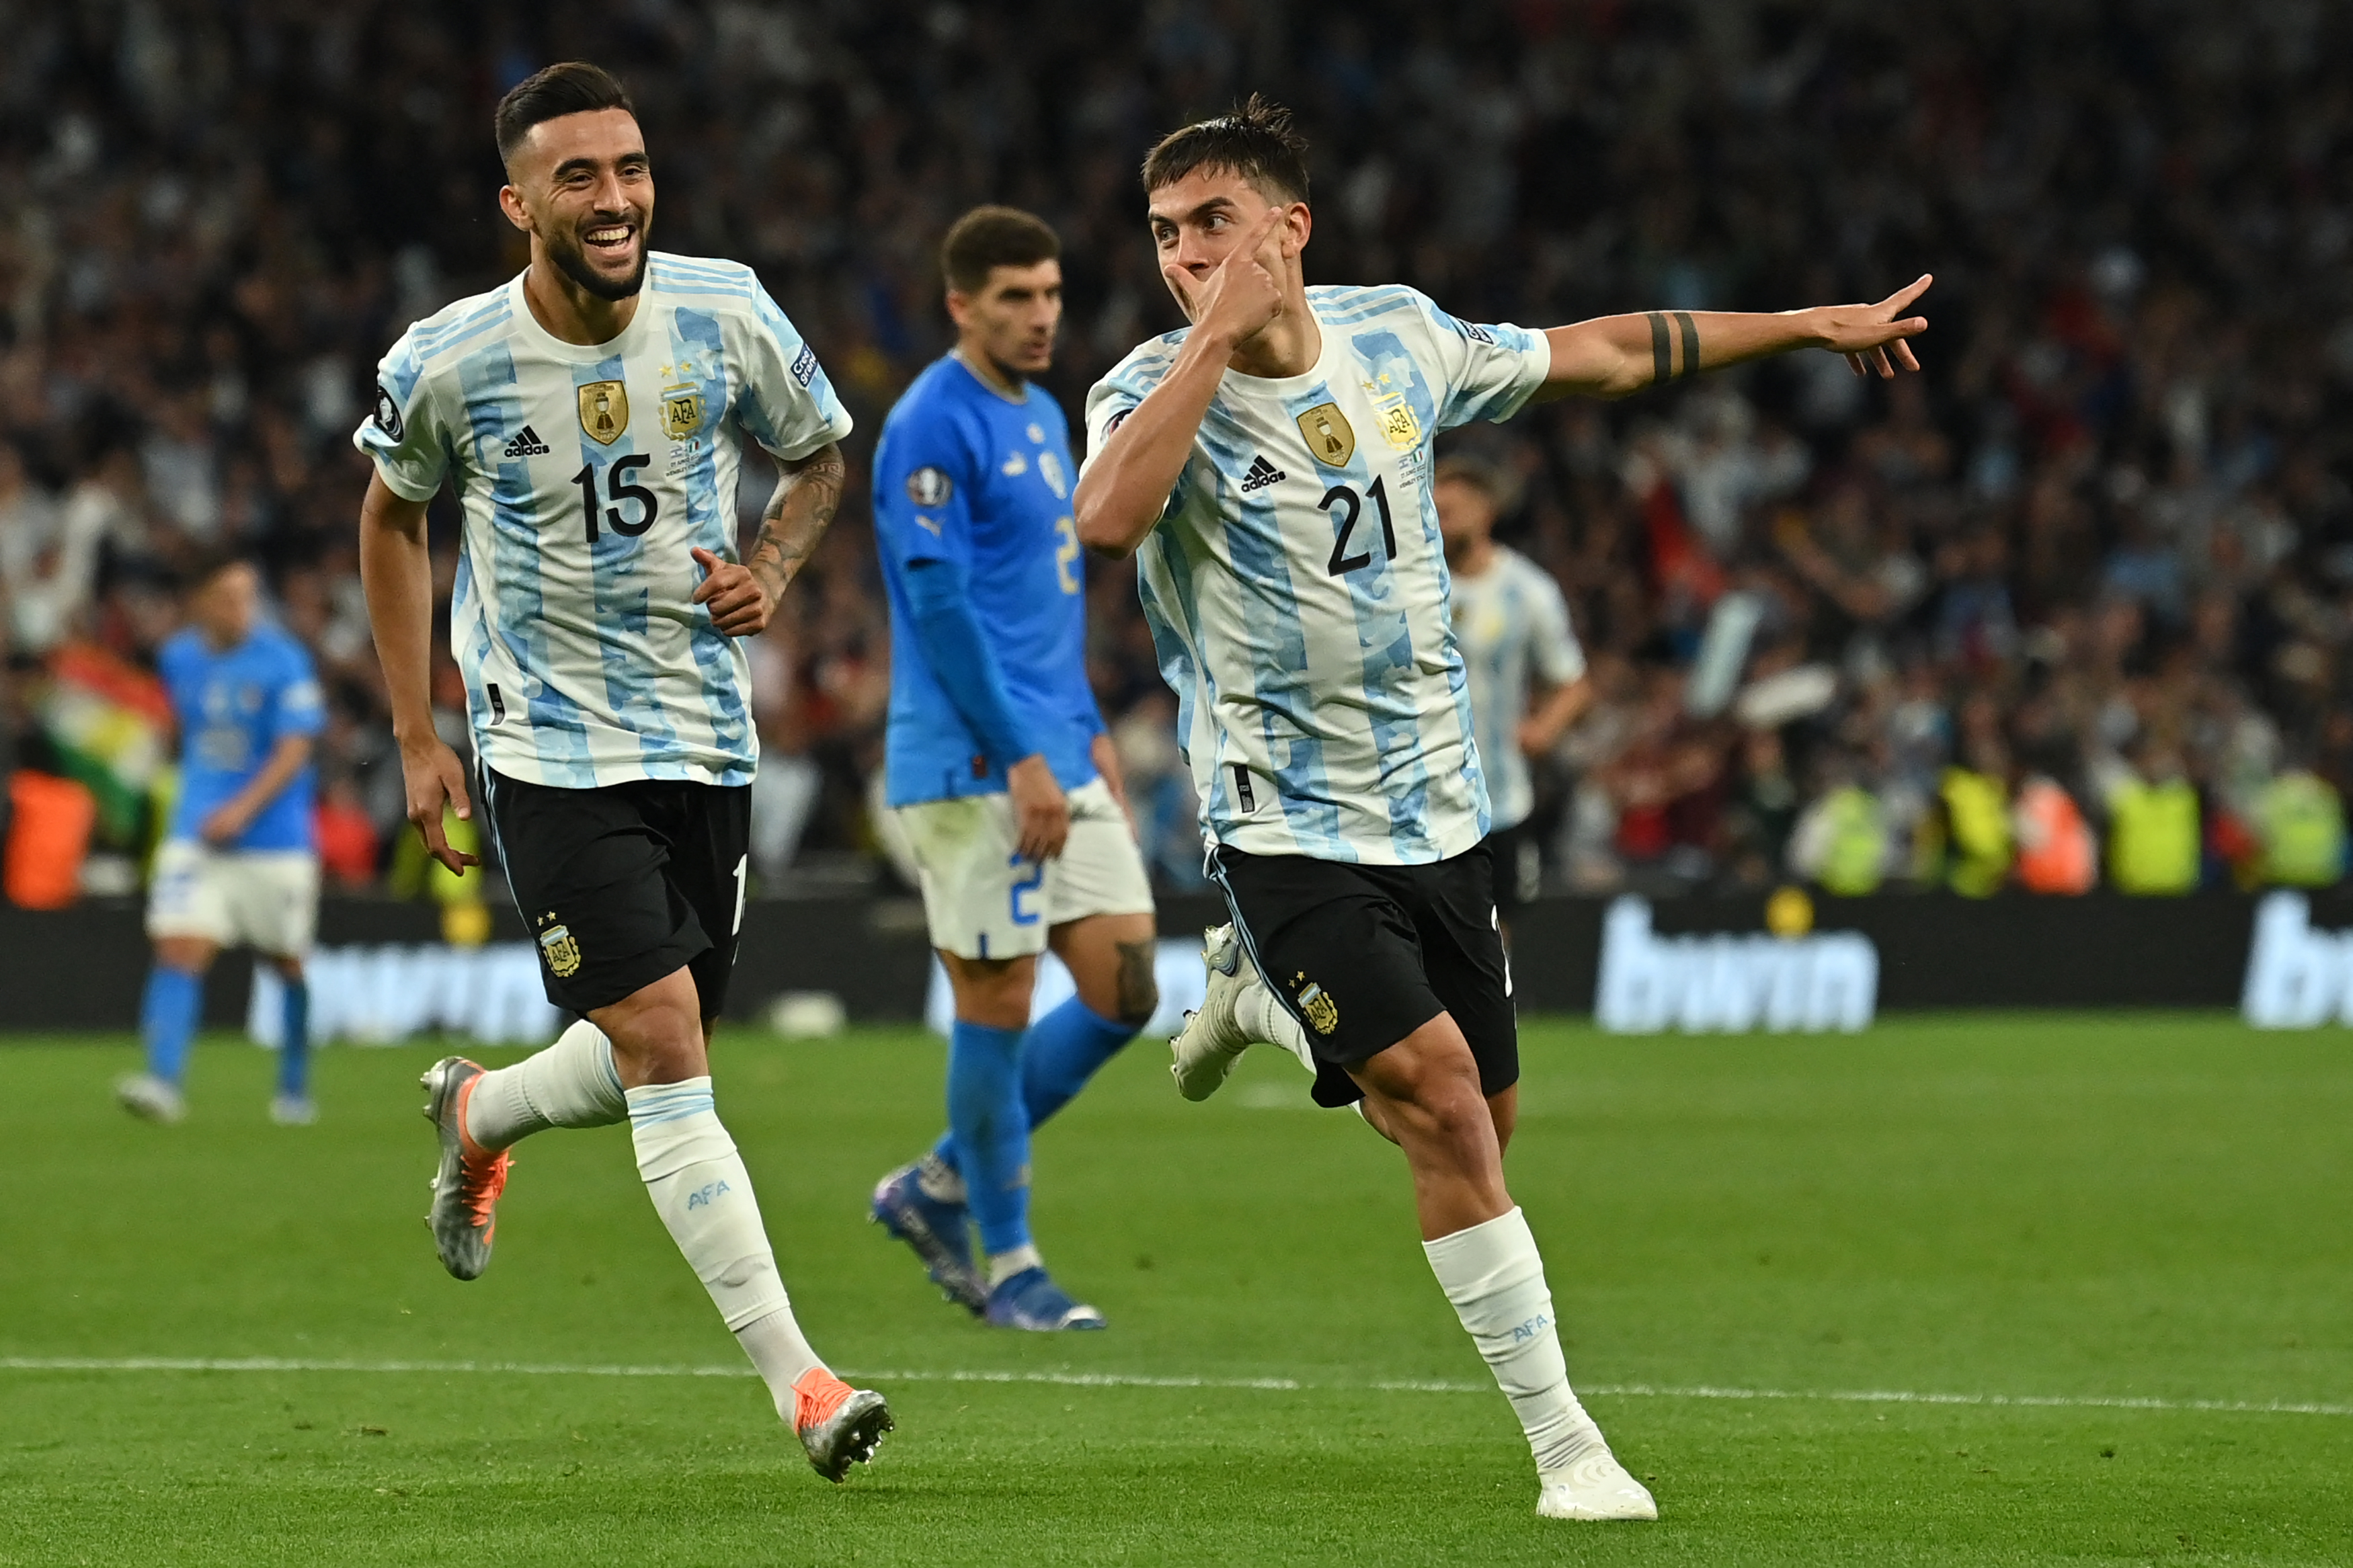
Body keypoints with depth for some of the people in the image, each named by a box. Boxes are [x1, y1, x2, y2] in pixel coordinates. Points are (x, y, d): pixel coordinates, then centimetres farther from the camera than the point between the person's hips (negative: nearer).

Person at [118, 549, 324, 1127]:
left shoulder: (282, 661, -10)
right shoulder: (177, 658, 5)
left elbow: (294, 750, -17)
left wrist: (243, 808, -30)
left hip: (275, 841, -3)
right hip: (196, 836, 3)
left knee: (289, 965, 9)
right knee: (179, 951, -15)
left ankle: (294, 1090, 27)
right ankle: (163, 1083, -24)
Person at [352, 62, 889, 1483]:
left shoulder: (727, 318, -7)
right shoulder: (449, 365, -11)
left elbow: (818, 456, 12)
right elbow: (392, 516, 8)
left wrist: (773, 570, -9)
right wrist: (418, 739, 6)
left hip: (705, 739, 4)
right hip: (549, 751, -4)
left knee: (661, 1058, 11)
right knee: (663, 1045, -16)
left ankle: (478, 1114, 47)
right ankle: (799, 1381, -18)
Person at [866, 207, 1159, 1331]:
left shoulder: (1042, 417, 17)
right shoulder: (933, 425, -11)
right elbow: (940, 603, -16)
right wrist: (1020, 755, -19)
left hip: (1055, 760, 9)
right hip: (971, 767, -9)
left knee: (1126, 990, 3)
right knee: (998, 1006, -4)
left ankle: (941, 1187, 17)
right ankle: (1009, 1262, 8)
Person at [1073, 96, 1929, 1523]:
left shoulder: (1398, 337, -1)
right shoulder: (1156, 390, -14)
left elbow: (1604, 354, 15)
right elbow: (1109, 515, -38)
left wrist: (1808, 326, 20)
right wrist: (1216, 337, -34)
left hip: (1437, 804, 5)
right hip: (1290, 826, -5)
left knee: (1480, 1126, 11)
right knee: (1440, 1095, -18)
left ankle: (1264, 987, 39)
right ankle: (1566, 1445, -9)